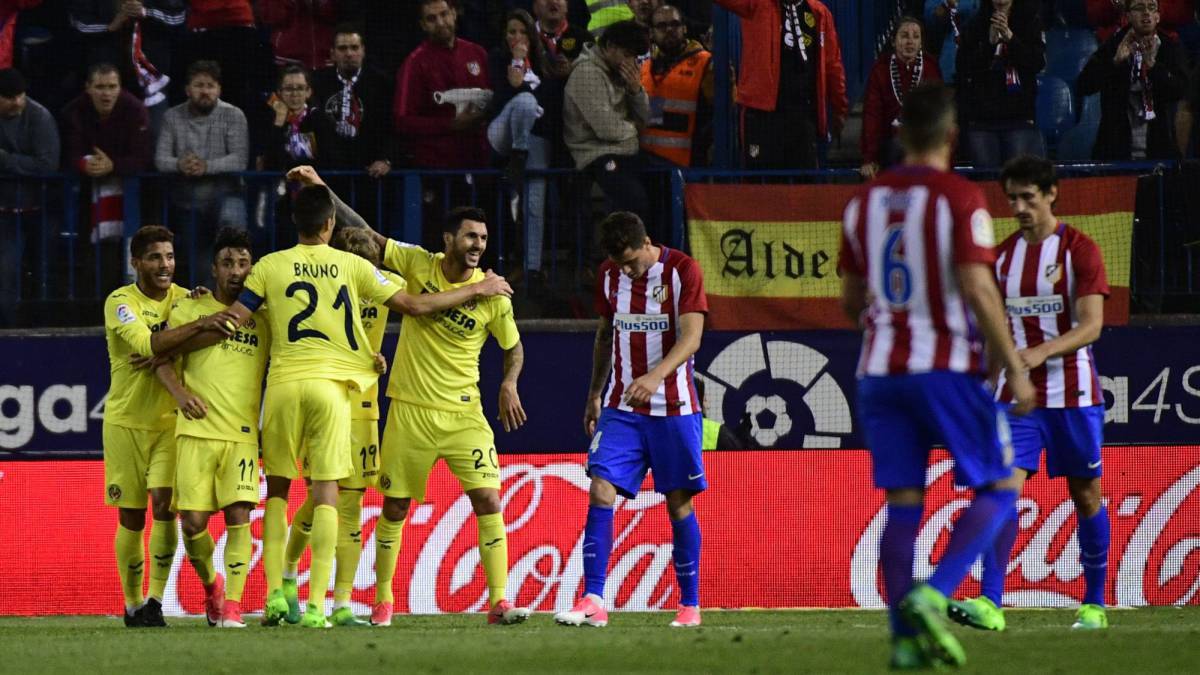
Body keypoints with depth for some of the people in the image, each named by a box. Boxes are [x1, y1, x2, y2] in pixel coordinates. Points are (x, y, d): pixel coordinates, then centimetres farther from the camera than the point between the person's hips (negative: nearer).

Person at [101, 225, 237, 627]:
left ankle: (155, 602, -8)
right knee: (131, 518, 3)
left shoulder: (184, 300, 2)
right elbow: (147, 345, -28)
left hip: (171, 420, 2)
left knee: (165, 504, -15)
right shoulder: (121, 303, -11)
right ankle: (133, 605, 19)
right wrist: (198, 325, -37)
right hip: (126, 421, -2)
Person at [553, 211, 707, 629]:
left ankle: (690, 605, 13)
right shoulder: (609, 276, 5)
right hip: (620, 406, 4)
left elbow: (691, 337, -19)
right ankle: (593, 602, -14)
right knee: (601, 491, -11)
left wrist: (655, 376, -34)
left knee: (679, 502, 1)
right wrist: (595, 394, 20)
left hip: (673, 408, -4)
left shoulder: (683, 271, -10)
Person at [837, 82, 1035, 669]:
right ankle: (933, 595, -15)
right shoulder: (960, 199, -9)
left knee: (902, 503, 6)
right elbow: (979, 290, -17)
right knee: (997, 490, 5)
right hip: (947, 369, -5)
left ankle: (905, 639, -1)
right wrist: (1015, 370, -12)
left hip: (880, 371, 5)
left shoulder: (863, 202, 8)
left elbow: (851, 300, 14)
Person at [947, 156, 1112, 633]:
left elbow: (1090, 326, -15)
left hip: (1072, 392, -3)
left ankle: (1094, 604, 18)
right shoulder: (1002, 256, 9)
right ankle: (990, 603, -22)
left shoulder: (1080, 250, -5)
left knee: (1086, 495, 5)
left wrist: (1040, 352, -29)